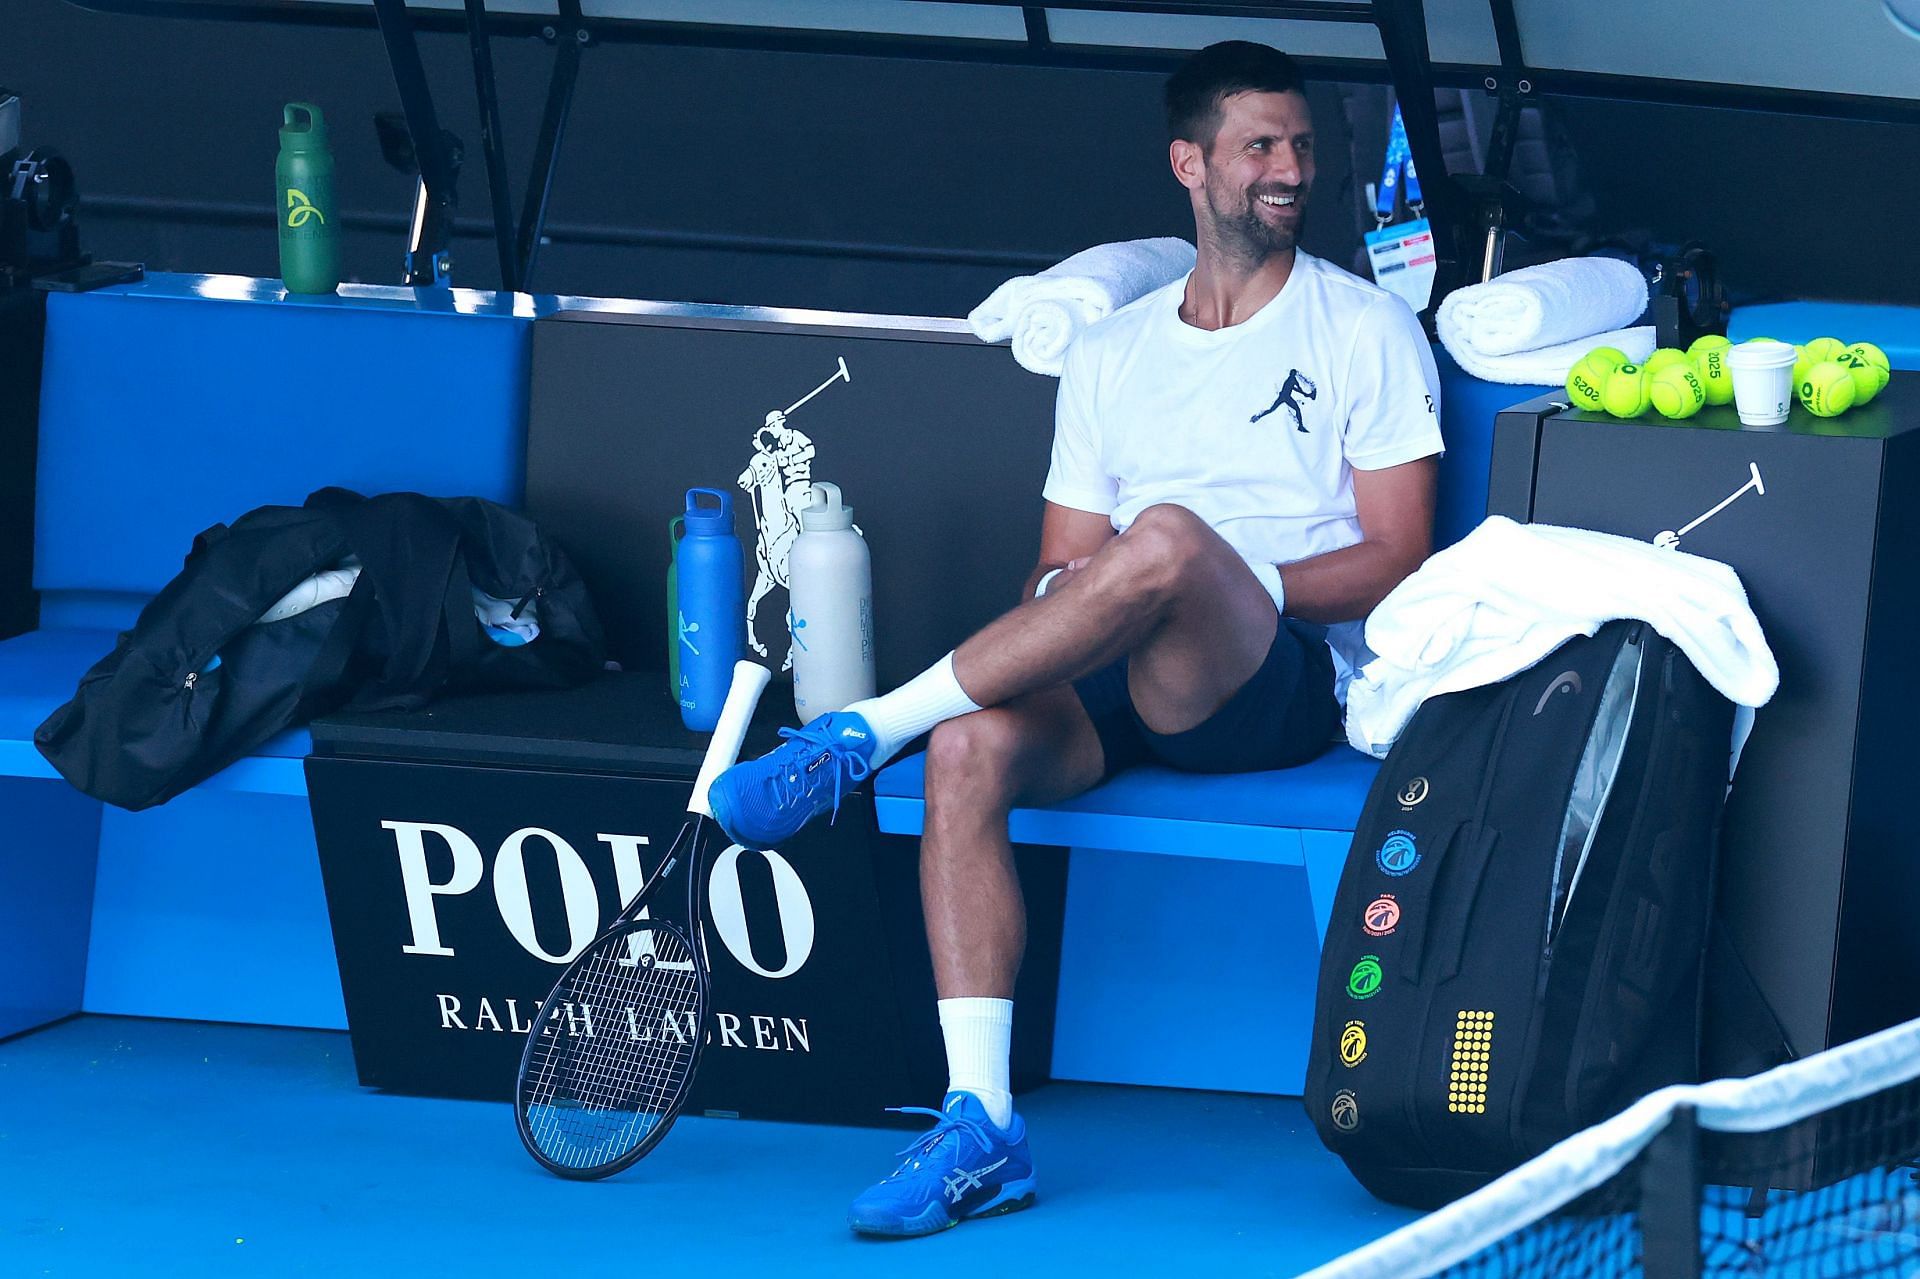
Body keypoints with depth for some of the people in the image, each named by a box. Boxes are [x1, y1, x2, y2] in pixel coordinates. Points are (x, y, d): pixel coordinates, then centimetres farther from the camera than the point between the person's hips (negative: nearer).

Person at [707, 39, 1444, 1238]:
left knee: (1167, 540, -37)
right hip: (1125, 692, 4)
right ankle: (980, 1125, -33)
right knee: (974, 745, -30)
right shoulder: (1112, 353, 21)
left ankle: (862, 732, -27)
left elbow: (1396, 563, 1)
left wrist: (1221, 590, -14)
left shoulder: (1369, 327, 9)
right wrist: (1060, 602, -8)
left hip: (1292, 687, -4)